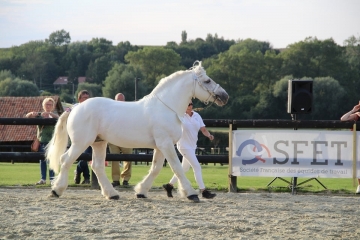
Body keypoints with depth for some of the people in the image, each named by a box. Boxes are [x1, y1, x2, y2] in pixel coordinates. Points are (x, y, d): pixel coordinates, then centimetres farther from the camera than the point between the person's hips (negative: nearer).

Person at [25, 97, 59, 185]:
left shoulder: (53, 116, 4)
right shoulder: (39, 115, 10)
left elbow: (58, 118, -18)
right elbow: (27, 116, 3)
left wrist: (49, 113, -33)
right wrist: (32, 114, -20)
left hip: (50, 141, -3)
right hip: (41, 140, 3)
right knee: (42, 160, 6)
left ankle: (52, 178, -7)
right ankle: (43, 179, 11)